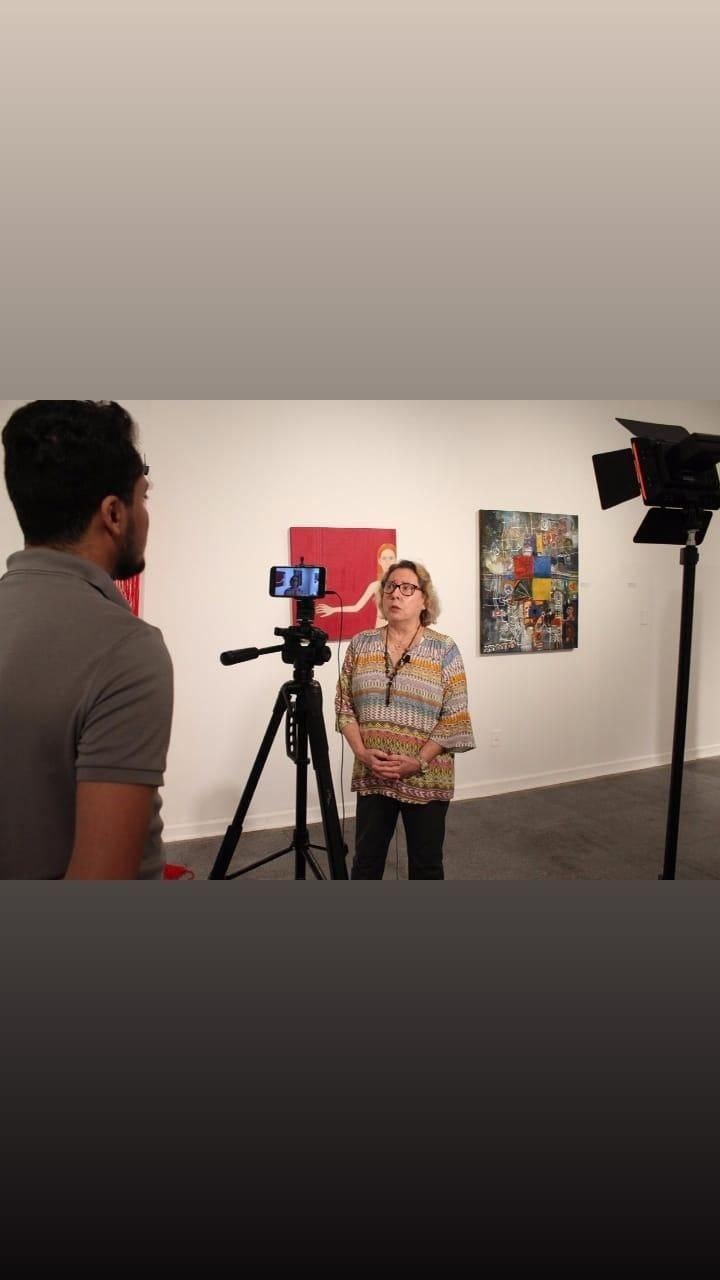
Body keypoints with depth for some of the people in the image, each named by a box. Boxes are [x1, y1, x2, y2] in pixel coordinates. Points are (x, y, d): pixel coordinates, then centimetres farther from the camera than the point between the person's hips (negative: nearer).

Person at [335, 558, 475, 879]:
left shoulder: (444, 649, -6)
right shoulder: (360, 644, 2)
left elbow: (454, 718, -9)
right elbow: (344, 705, 4)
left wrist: (419, 761, -17)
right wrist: (362, 752, -10)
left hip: (426, 779, -2)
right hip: (372, 776, 2)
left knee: (426, 864, 13)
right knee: (366, 860, 15)